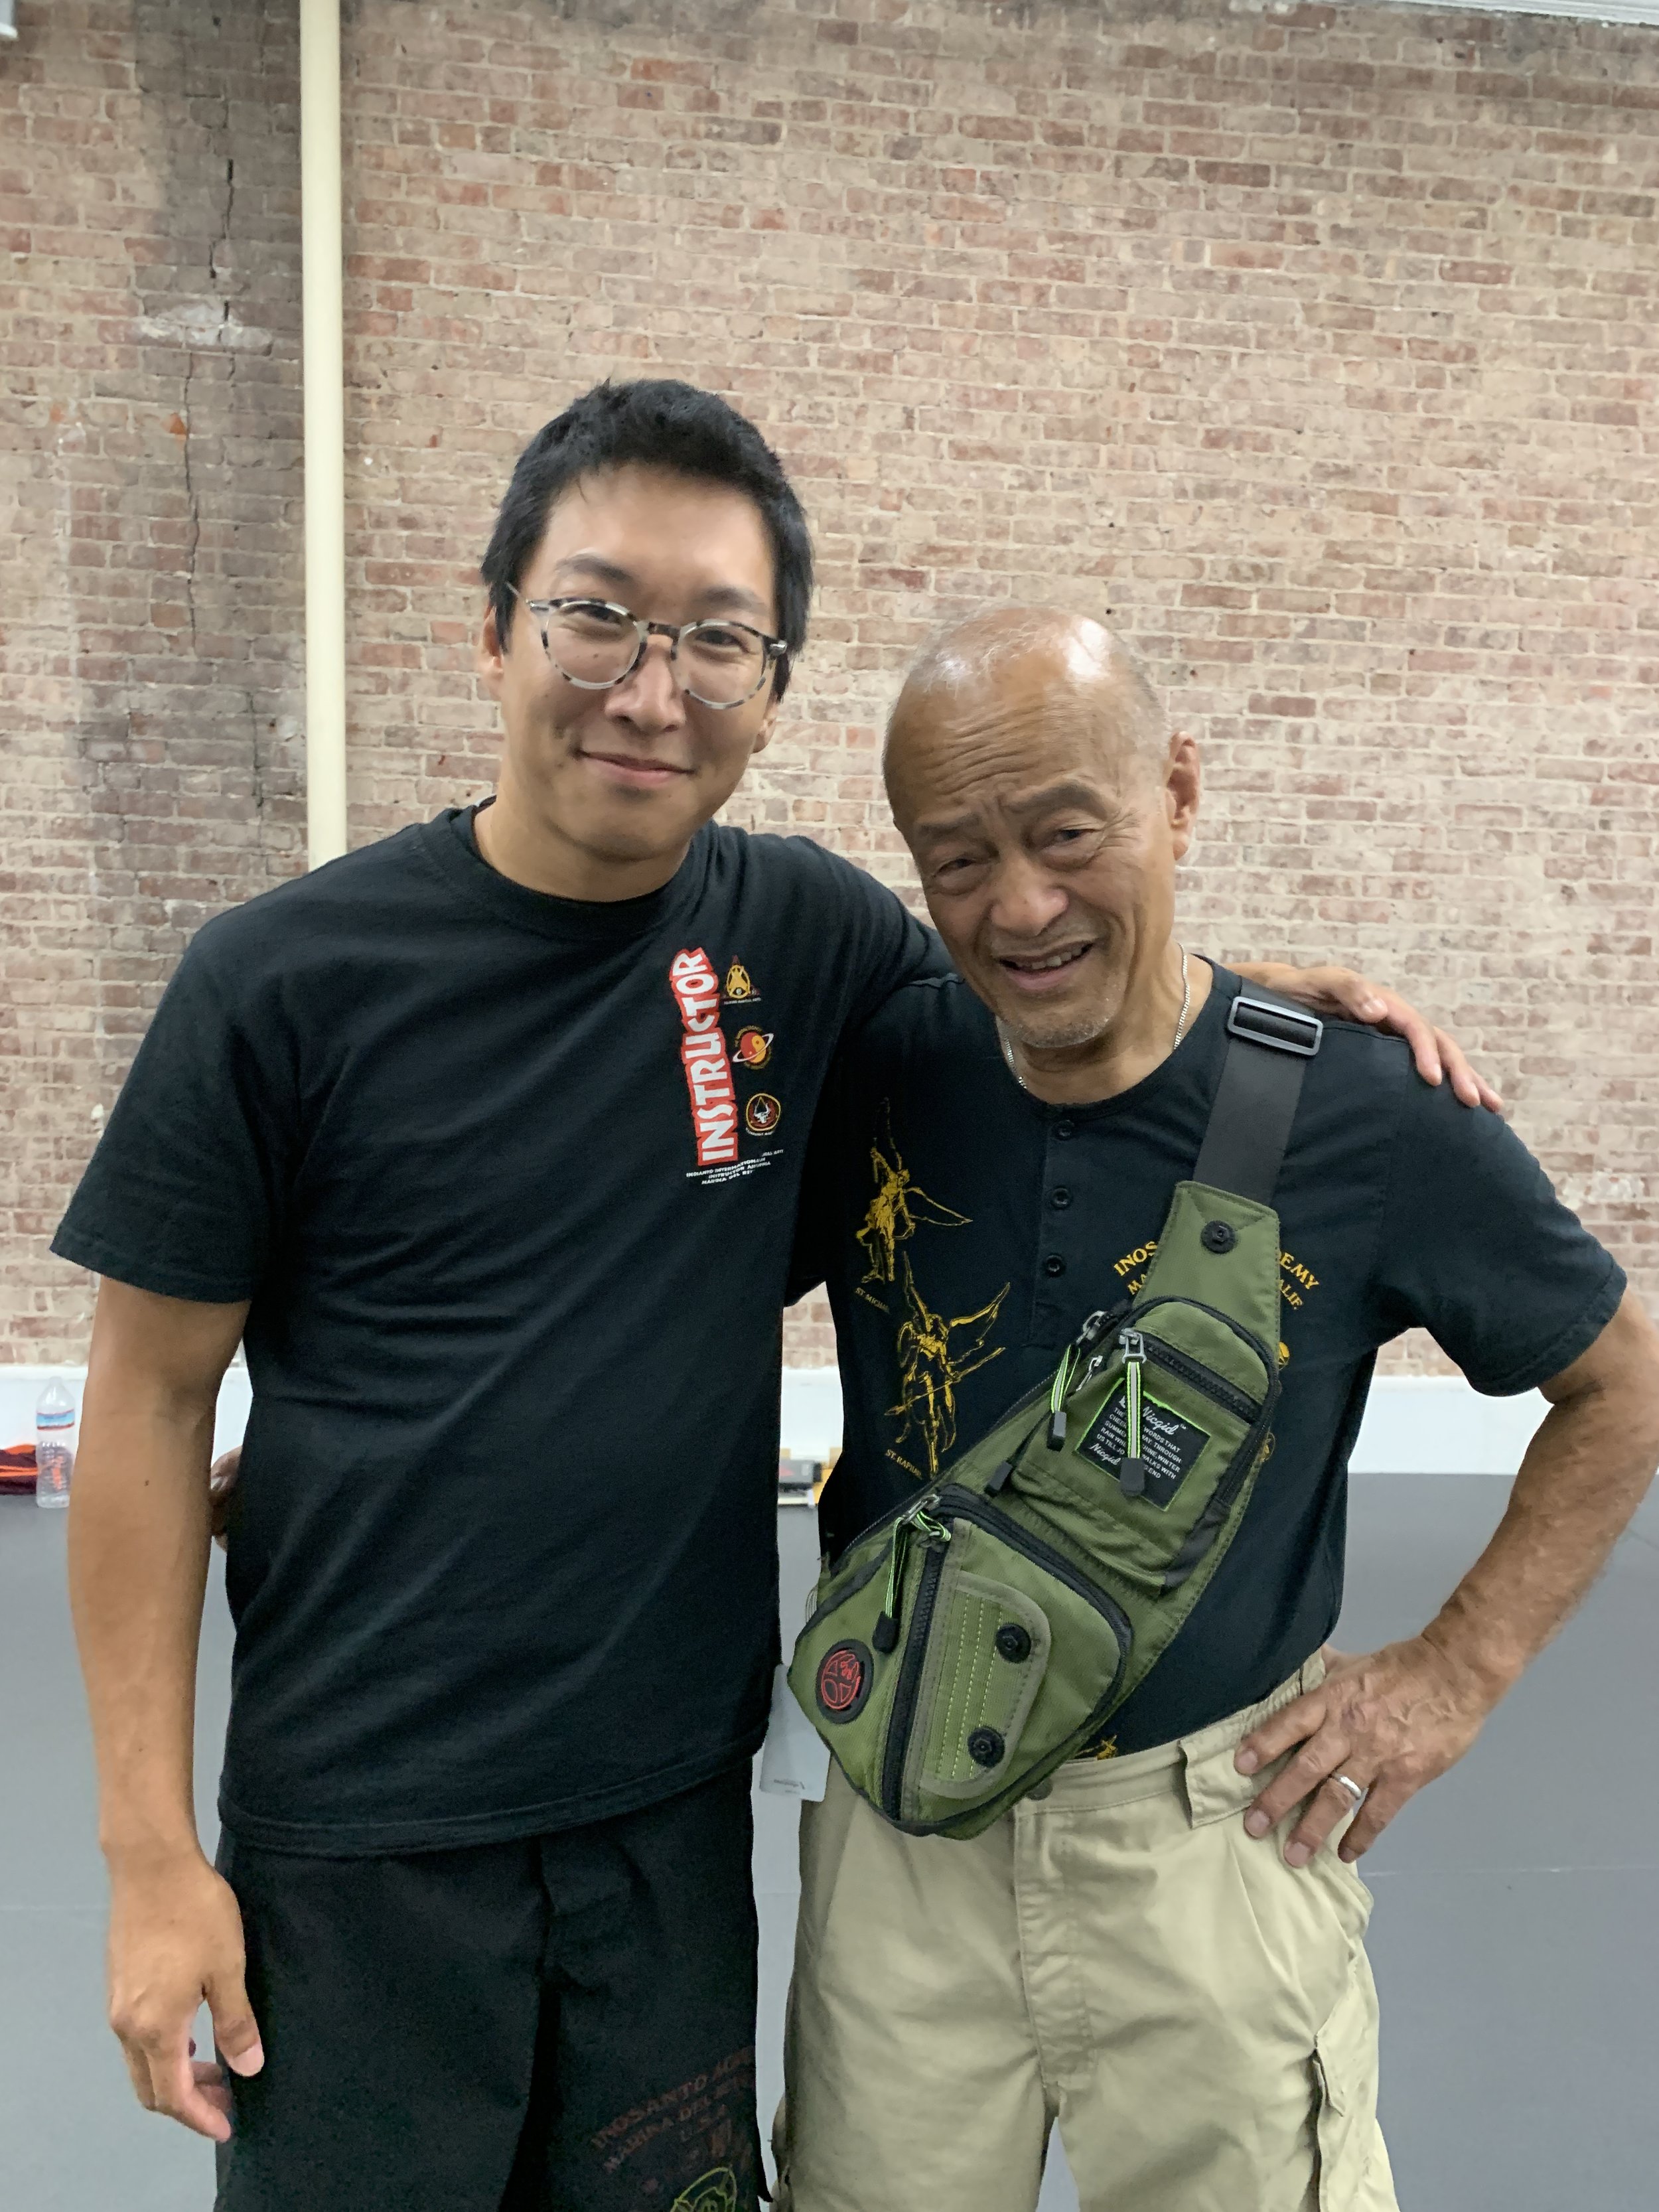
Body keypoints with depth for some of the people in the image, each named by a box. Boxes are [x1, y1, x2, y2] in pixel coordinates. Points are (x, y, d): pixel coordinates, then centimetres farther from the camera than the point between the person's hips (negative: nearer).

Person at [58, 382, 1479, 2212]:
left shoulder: (800, 931, -4)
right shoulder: (280, 985, -12)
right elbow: (152, 1400, -7)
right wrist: (151, 1853, -7)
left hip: (677, 1805, 3)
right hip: (356, 1833, -2)